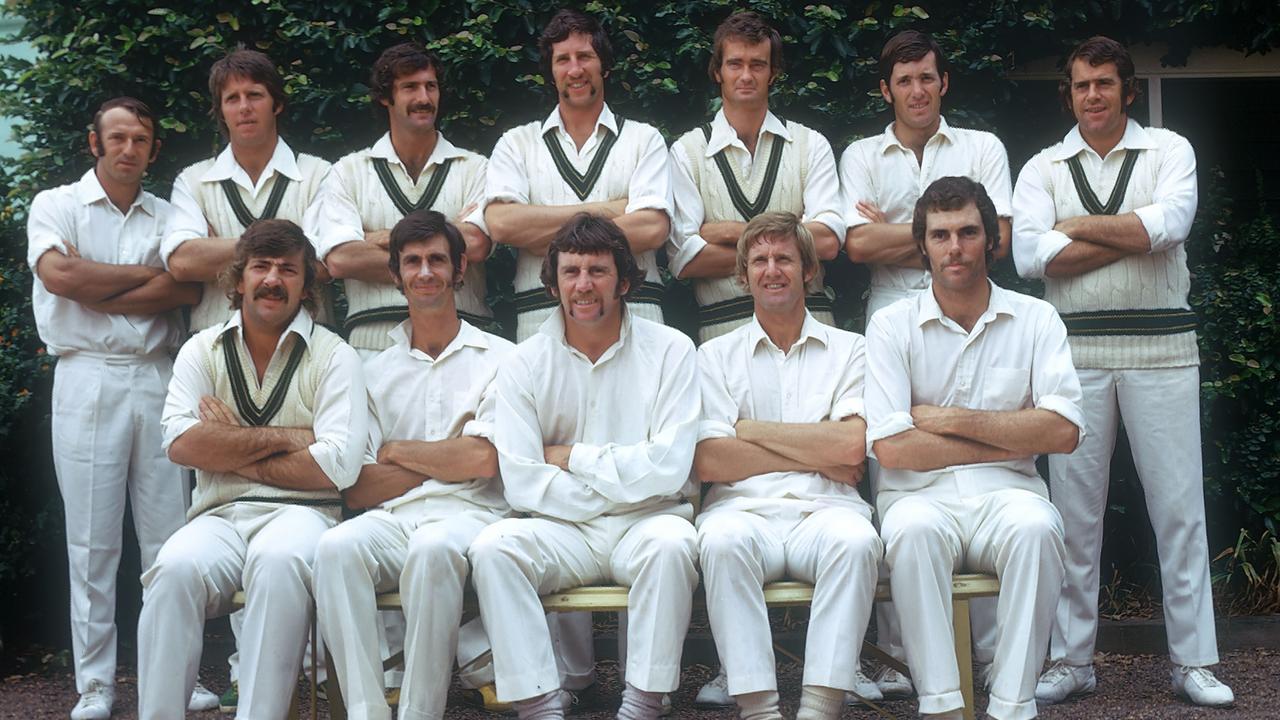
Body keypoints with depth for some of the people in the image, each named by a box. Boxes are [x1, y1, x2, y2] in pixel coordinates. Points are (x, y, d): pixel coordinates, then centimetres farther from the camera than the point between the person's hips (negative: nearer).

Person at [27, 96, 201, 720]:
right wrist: (145, 274, -2)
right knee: (92, 541, 0)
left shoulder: (167, 217, 15)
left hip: (159, 379, 2)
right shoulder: (56, 206, 8)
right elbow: (58, 275, -11)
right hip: (88, 380, -2)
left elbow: (189, 288, -3)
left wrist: (96, 291, -8)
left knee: (169, 536, 2)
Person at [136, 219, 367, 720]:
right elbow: (182, 444, -1)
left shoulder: (333, 356, 6)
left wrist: (231, 450, -2)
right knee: (176, 569, -30)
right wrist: (283, 438, -5)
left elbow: (338, 465, -7)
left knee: (278, 562, -36)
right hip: (219, 516, 2)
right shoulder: (202, 350, 15)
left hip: (300, 512, -2)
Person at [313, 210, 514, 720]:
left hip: (470, 513, -3)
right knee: (336, 548, -30)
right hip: (393, 520, 3)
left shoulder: (498, 358, 11)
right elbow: (356, 490, 8)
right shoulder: (376, 372, 19)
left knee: (433, 549, -37)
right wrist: (448, 462, 0)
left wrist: (397, 452, 6)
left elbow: (483, 459, -5)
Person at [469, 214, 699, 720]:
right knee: (492, 546, -26)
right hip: (562, 529, 2)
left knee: (670, 543, -34)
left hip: (646, 523, -1)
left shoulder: (670, 350, 1)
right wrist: (621, 481, -6)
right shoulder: (524, 364, 5)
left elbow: (667, 468, -10)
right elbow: (521, 483, -5)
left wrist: (570, 457, -6)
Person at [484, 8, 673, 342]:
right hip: (541, 320, 0)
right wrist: (603, 210, -4)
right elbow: (501, 224, -4)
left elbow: (652, 228, -4)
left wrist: (546, 240, -4)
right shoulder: (517, 143, 13)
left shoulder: (644, 139, 12)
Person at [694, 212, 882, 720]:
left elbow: (852, 447, -2)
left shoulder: (849, 350, 16)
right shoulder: (715, 355, 17)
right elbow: (708, 462, 2)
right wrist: (817, 457, 0)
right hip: (745, 508, 0)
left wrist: (750, 429, 1)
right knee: (721, 540, -34)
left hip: (823, 508, 0)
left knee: (855, 540, -34)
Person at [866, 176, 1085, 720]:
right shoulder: (892, 326, 5)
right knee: (913, 530, -35)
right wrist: (1010, 440, -3)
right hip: (921, 495, -1)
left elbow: (1063, 431, -3)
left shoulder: (1035, 319, 10)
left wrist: (950, 419, -6)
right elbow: (892, 447, -7)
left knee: (1036, 527, -33)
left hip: (1004, 493, 1)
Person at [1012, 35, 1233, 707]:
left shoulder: (1169, 150, 8)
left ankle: (1193, 661, 11)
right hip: (1076, 349, 1)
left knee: (1179, 505, 2)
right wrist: (1132, 237, -8)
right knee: (1074, 509, 4)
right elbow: (1030, 255, -8)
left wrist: (1076, 226, -6)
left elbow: (1170, 223, -12)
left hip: (1161, 347, -1)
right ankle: (1072, 659, 13)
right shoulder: (1043, 168, 9)